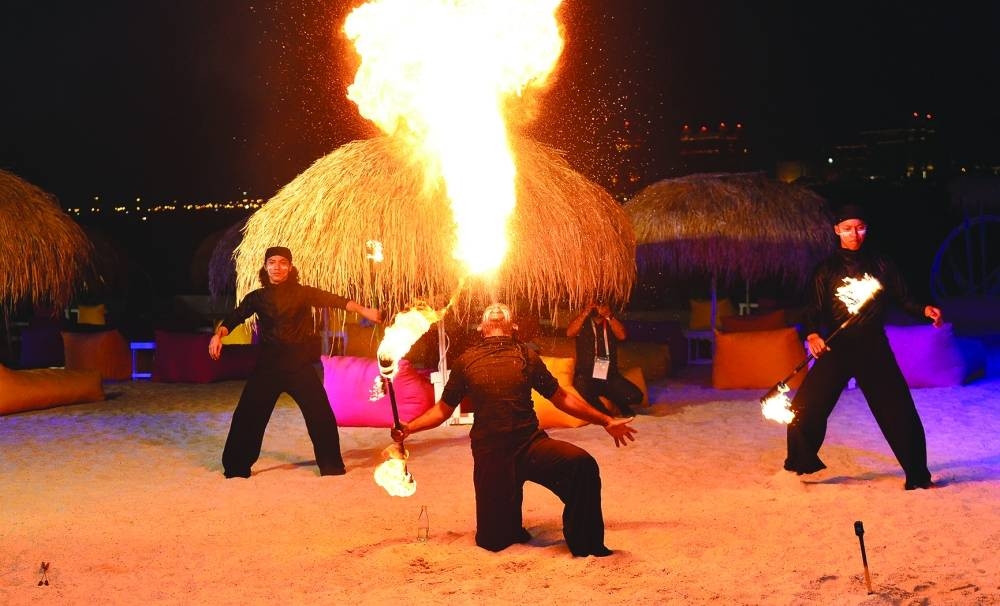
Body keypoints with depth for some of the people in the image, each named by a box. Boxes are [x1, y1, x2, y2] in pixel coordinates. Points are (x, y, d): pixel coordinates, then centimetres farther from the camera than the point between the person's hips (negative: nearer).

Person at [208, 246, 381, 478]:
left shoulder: (303, 293, 1)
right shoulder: (257, 297, 5)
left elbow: (331, 299, -12)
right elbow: (235, 317, -5)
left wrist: (362, 310, -27)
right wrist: (218, 335, -26)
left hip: (299, 363, -1)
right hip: (268, 364, 1)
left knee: (321, 414, -3)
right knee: (248, 414, 1)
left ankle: (331, 466, 11)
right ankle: (237, 467, 15)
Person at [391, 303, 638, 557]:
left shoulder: (525, 355, 6)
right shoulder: (466, 361, 6)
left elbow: (561, 398, 12)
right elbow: (443, 409, 13)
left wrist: (606, 421, 12)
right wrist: (409, 428, -2)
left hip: (531, 444, 0)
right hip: (490, 453, 0)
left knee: (582, 464, -30)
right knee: (493, 541, 1)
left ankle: (584, 544, -13)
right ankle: (512, 525, 38)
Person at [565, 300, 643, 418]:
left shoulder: (611, 324, 15)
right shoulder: (583, 323, 10)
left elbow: (622, 336, -6)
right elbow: (570, 333, -11)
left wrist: (609, 316, -13)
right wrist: (586, 312, -12)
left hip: (609, 375, 2)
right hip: (586, 376, -2)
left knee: (635, 396, -19)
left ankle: (623, 408, 16)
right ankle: (605, 414, -4)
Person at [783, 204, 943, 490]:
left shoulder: (881, 264, 7)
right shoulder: (827, 270, 7)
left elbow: (903, 299, 7)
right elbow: (813, 310, 1)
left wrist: (925, 310, -14)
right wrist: (812, 335, -19)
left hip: (874, 348, 0)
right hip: (837, 348, 0)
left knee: (899, 410, -3)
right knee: (804, 408, -7)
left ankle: (917, 474, 11)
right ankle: (801, 463, 14)